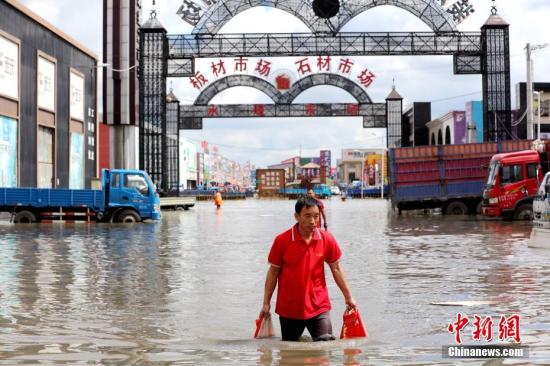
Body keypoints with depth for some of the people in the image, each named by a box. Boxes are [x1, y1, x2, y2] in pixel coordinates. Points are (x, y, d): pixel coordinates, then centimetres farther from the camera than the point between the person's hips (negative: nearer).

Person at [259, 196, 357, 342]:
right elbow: (273, 271, 0)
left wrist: (348, 297, 8)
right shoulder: (282, 240, -8)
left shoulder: (327, 239, -4)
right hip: (288, 309, 0)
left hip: (319, 307, 0)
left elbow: (336, 268, 7)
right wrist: (266, 303, 0)